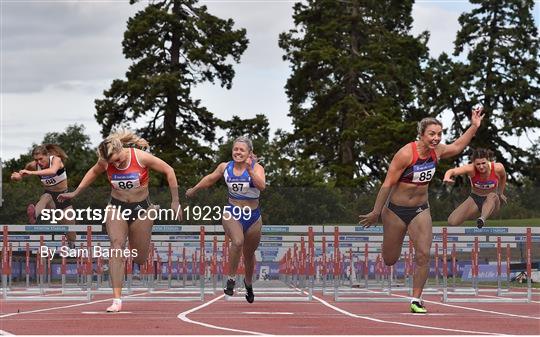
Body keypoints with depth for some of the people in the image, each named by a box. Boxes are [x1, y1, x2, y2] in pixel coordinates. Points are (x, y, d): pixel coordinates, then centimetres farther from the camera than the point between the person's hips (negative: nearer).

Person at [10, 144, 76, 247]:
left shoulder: (56, 160, -23)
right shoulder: (34, 166, -13)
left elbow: (53, 171, -46)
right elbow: (20, 177, -3)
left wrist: (31, 173, -54)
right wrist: (16, 176, -29)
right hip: (49, 194, 1)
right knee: (46, 198, -39)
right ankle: (34, 216, -71)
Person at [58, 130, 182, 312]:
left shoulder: (141, 157, -21)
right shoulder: (105, 163, -12)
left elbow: (168, 171, -11)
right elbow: (93, 172, 12)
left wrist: (175, 201, -10)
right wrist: (75, 193, 13)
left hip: (141, 208, -1)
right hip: (116, 208, 1)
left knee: (139, 258, 4)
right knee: (117, 246, -22)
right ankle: (117, 299, -26)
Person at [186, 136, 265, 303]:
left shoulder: (256, 168, -10)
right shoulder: (225, 167, -1)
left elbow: (261, 186, -30)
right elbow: (210, 179, 19)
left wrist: (249, 170, -40)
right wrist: (194, 189, 31)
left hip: (253, 216, 0)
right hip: (232, 214, 0)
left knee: (249, 253, 16)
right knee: (237, 241, -31)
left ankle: (248, 283, 45)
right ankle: (231, 279, -19)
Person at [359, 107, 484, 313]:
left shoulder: (436, 151, -3)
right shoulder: (405, 154, -22)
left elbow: (457, 146, 19)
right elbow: (388, 184, -18)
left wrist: (474, 126, 11)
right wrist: (376, 212, -14)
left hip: (420, 210, 4)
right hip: (396, 210, -4)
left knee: (423, 255, -11)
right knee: (390, 260, 9)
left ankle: (416, 300, -1)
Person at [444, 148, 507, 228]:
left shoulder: (498, 168, -18)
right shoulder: (471, 169, -23)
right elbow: (451, 171, -38)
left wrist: (501, 193, 21)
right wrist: (447, 178, -62)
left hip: (492, 201, -1)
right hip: (474, 200, 1)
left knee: (492, 196, -38)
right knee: (452, 222, -17)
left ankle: (482, 219, -57)